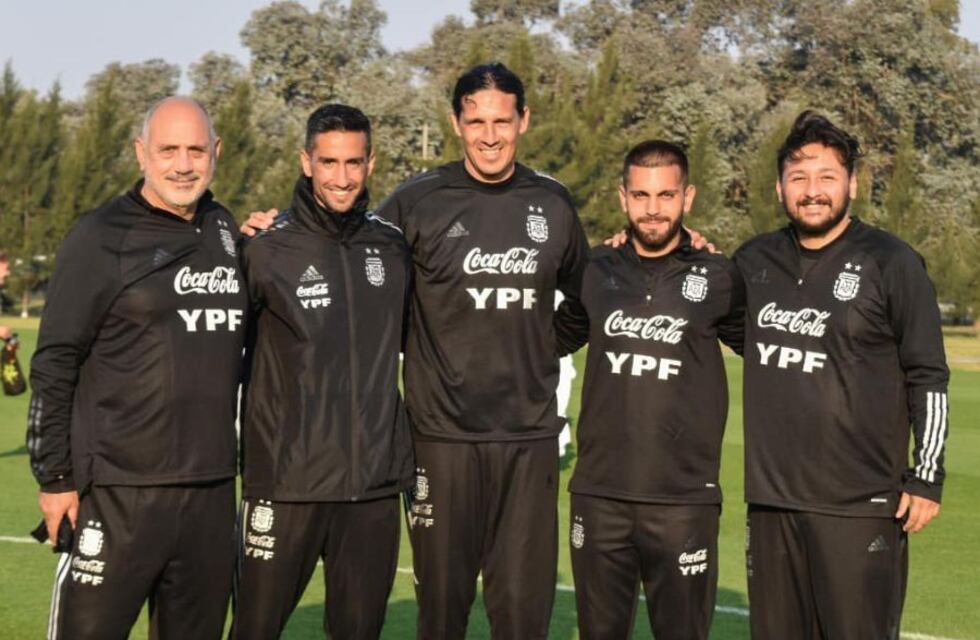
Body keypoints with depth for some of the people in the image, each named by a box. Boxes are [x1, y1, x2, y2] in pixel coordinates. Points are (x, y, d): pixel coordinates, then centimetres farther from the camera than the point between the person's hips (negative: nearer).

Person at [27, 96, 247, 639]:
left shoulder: (225, 230, 12)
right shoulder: (100, 238, -5)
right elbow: (53, 366, -6)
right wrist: (55, 477, -8)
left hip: (212, 491, 6)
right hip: (119, 492, -5)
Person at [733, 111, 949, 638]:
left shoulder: (891, 263, -3)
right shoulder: (754, 262, 9)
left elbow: (928, 379, -2)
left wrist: (926, 478, -6)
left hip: (861, 507, -5)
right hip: (770, 498, 5)